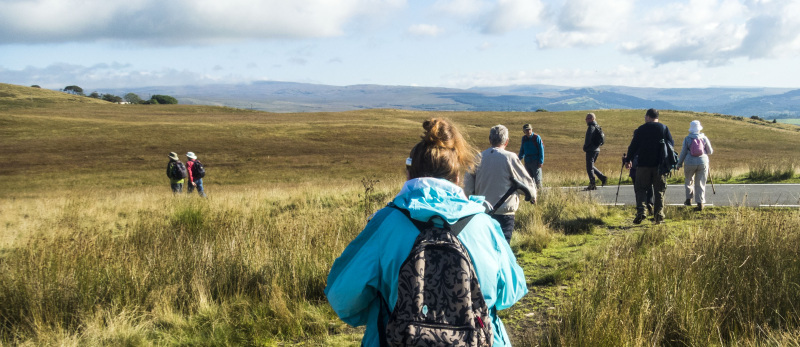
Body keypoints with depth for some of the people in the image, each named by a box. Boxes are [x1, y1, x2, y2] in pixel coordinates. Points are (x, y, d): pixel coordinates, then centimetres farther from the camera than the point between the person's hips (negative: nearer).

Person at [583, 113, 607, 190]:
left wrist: (585, 147, -5)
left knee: (590, 167, -4)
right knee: (591, 166, 19)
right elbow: (602, 139, 20)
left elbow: (588, 139, -19)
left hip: (591, 150, -9)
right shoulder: (597, 127, 14)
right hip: (597, 149, 9)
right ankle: (602, 177, 10)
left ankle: (592, 185, -3)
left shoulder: (591, 127, -15)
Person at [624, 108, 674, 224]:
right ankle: (659, 216, 5)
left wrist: (628, 160, 11)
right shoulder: (664, 128, 4)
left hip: (643, 164, -1)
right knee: (659, 191, 8)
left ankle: (641, 211, -15)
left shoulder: (641, 129, -1)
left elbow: (633, 146, 0)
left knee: (640, 188, 6)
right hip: (660, 165, 2)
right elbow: (671, 144, 6)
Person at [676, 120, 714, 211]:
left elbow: (683, 152, -1)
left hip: (690, 163, 0)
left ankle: (688, 199, 18)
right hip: (703, 162, 1)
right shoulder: (704, 138, 1)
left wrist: (679, 163, 8)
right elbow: (710, 152, 8)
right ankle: (700, 203, -3)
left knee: (689, 181, 21)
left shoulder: (687, 139, -2)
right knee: (700, 184, 4)